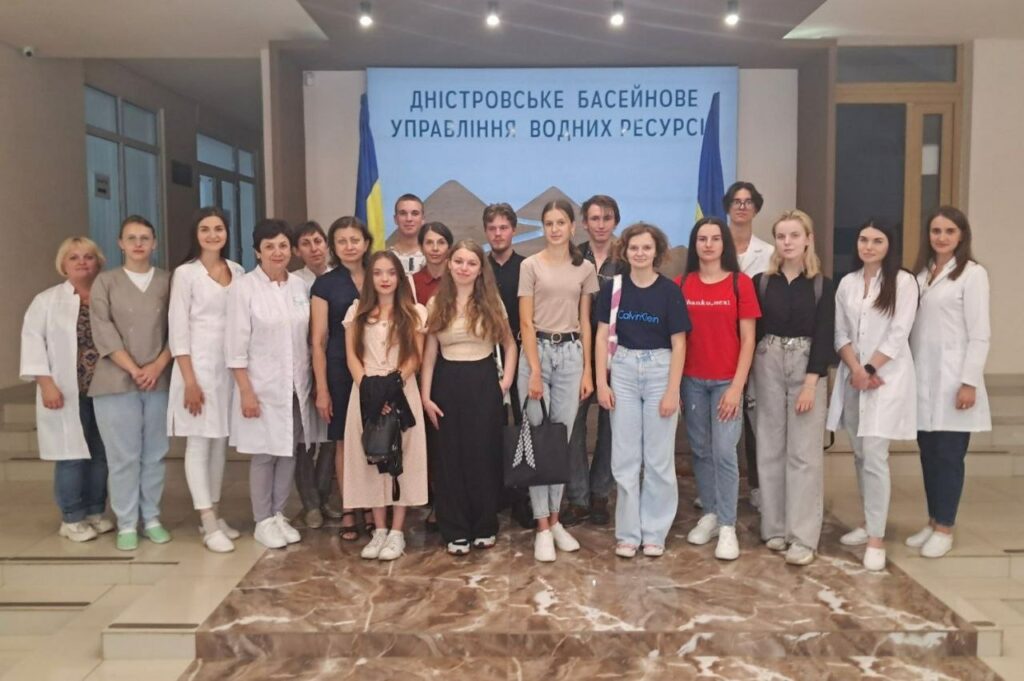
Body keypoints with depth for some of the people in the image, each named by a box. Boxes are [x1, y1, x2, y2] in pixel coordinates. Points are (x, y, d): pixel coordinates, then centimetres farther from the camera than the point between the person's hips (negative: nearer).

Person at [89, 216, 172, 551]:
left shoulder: (168, 281, 8)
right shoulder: (105, 282, 5)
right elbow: (103, 332, -4)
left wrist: (158, 366, -9)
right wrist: (134, 370, -11)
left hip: (160, 381, 1)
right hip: (116, 382, -1)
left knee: (155, 454, 7)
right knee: (123, 456, 1)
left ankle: (152, 518, 18)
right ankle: (126, 523, 10)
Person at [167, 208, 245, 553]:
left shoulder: (237, 272, 9)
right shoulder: (186, 273, -3)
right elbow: (177, 330, -7)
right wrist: (189, 380, -14)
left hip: (230, 366, 5)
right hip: (198, 365, -5)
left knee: (220, 442, 10)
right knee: (199, 443, -3)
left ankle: (213, 515, 19)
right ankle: (209, 524, -1)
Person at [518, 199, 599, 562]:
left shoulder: (586, 268, 7)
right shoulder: (530, 265, -1)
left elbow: (585, 322, 8)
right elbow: (526, 323, -5)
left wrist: (587, 370, 3)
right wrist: (534, 371, -11)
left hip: (571, 353, 2)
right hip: (537, 351, -2)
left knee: (563, 438, 6)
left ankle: (554, 519, 17)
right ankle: (542, 526, 6)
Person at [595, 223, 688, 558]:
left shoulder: (669, 290, -4)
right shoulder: (613, 287, 1)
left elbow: (679, 344, -3)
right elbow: (603, 336, 4)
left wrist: (672, 391, -8)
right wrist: (601, 382, -2)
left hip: (659, 371, -1)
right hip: (623, 371, 2)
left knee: (659, 457, 6)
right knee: (624, 457, 6)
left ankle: (654, 532, 19)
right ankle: (628, 532, 18)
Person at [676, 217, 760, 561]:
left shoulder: (740, 283, -3)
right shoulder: (681, 284, 2)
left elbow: (748, 339, -4)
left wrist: (737, 386, -9)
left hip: (726, 381, -2)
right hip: (691, 380, 2)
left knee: (724, 452, -4)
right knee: (701, 450, 10)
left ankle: (727, 526, 7)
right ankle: (710, 514, 24)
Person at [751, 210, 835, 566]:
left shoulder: (822, 285, 0)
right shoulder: (761, 282, 5)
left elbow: (824, 336, -5)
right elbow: (752, 331, 5)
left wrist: (810, 383, -13)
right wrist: (748, 376, -1)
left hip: (806, 367, -2)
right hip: (767, 366, 2)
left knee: (804, 452, -4)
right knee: (771, 449, 6)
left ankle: (803, 537, 0)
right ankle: (775, 528, 17)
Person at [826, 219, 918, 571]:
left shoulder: (903, 282, -4)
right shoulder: (847, 283, 10)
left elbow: (898, 335, -10)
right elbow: (840, 334, 6)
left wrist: (869, 369, -13)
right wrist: (856, 370, -9)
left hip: (887, 378, -5)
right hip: (852, 377, 5)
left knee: (874, 456, -9)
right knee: (860, 454, 11)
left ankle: (877, 537, -3)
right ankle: (869, 523, 24)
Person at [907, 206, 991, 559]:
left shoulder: (972, 274, -6)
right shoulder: (922, 272, 12)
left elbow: (979, 334, -10)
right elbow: (913, 326, 11)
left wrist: (969, 382, -14)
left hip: (952, 378, -6)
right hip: (922, 378, 6)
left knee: (948, 455, 1)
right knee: (928, 454, 11)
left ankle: (944, 529, 13)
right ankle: (932, 522, 23)